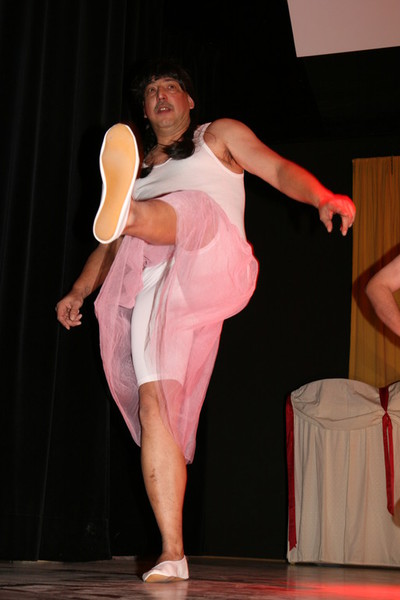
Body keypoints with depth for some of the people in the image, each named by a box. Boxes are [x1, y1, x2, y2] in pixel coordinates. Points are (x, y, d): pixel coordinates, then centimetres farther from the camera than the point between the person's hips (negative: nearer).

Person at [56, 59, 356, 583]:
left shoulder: (219, 136, 21)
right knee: (153, 409, -9)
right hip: (153, 291, 4)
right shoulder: (138, 166, 32)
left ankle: (122, 208, -70)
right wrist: (78, 292, 20)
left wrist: (325, 197, -13)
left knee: (193, 207, -33)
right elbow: (111, 246, 33)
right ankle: (173, 554, -7)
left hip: (212, 265, -3)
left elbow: (280, 171, 6)